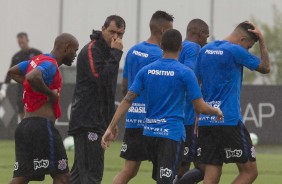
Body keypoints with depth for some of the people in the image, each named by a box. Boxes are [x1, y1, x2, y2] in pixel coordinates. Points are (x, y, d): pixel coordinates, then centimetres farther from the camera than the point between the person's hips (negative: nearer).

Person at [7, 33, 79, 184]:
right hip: (42, 125, -9)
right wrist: (51, 93, -18)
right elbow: (32, 77, -32)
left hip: (25, 125, 9)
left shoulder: (37, 60, 17)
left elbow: (12, 72, 32)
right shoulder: (50, 65, -11)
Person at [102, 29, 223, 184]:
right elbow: (200, 107, -7)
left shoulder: (146, 71, 5)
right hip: (172, 132, -5)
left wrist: (111, 128, 2)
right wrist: (216, 111, 14)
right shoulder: (185, 73, -7)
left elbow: (127, 101, 0)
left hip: (149, 131, 5)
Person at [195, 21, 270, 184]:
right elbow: (265, 68, 3)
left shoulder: (205, 50, 13)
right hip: (229, 121, -7)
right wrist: (262, 40, 11)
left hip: (205, 121, 7)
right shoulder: (235, 51, -8)